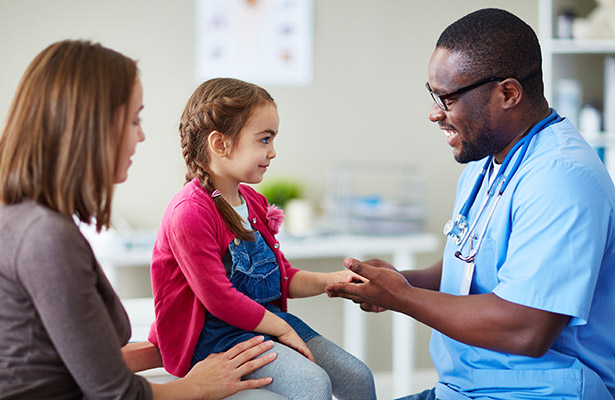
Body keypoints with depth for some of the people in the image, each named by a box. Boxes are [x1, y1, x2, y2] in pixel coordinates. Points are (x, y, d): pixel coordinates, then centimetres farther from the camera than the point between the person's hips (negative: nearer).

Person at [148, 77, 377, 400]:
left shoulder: (253, 202, 11)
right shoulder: (189, 213, -20)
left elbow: (282, 277, 18)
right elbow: (218, 298, -21)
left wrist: (330, 280, 1)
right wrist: (282, 330, -15)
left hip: (266, 318, 9)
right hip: (213, 334, -9)